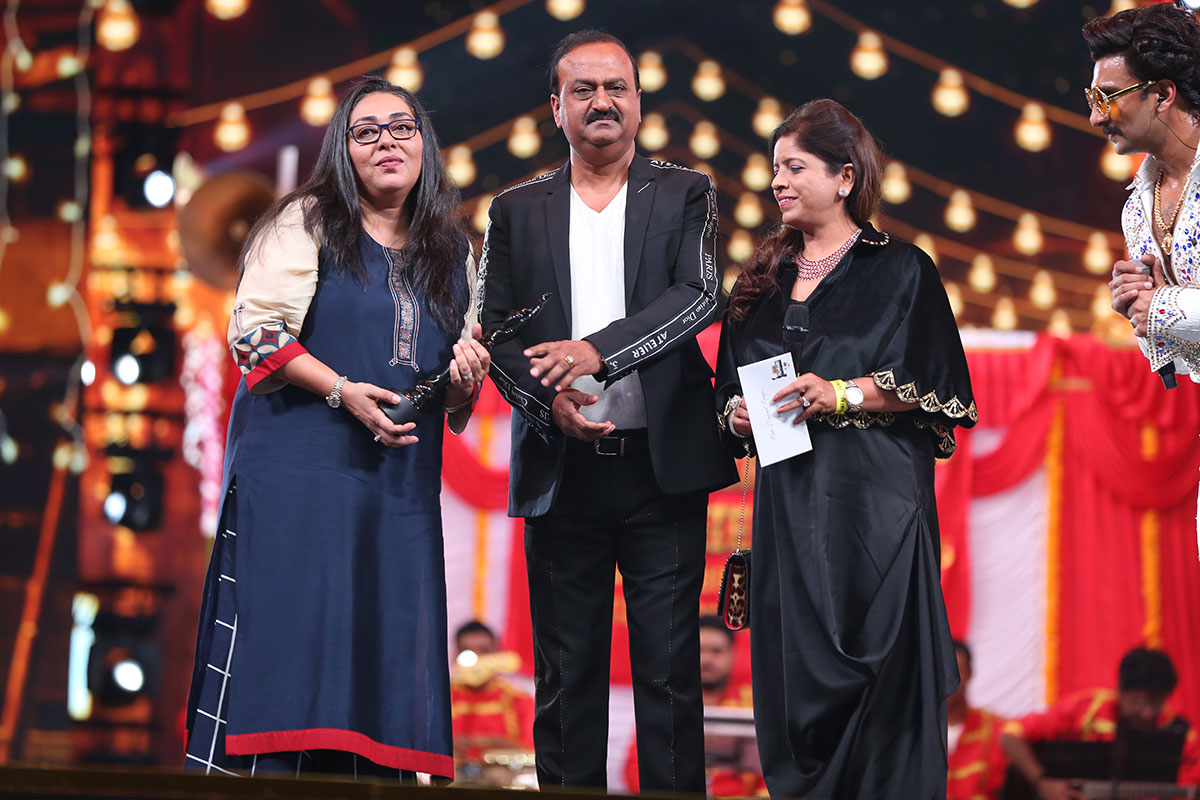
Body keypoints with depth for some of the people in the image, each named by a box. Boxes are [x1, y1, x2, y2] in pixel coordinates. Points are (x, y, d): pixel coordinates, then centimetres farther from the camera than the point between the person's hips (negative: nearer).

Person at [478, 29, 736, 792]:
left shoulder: (686, 196, 7)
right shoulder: (516, 211, 11)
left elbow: (699, 296, -8)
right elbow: (493, 331, 6)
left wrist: (597, 350, -21)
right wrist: (547, 398, -13)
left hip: (662, 464, -1)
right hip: (561, 468, 1)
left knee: (670, 667, 0)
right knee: (567, 673, 4)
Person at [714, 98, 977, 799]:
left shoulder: (901, 270, 2)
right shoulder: (765, 279, 17)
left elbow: (930, 388, -5)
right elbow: (732, 387, 20)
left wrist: (840, 395, -16)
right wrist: (737, 414, -2)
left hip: (871, 499, -5)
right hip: (787, 498, 5)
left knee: (876, 670, -7)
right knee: (794, 680, 1)